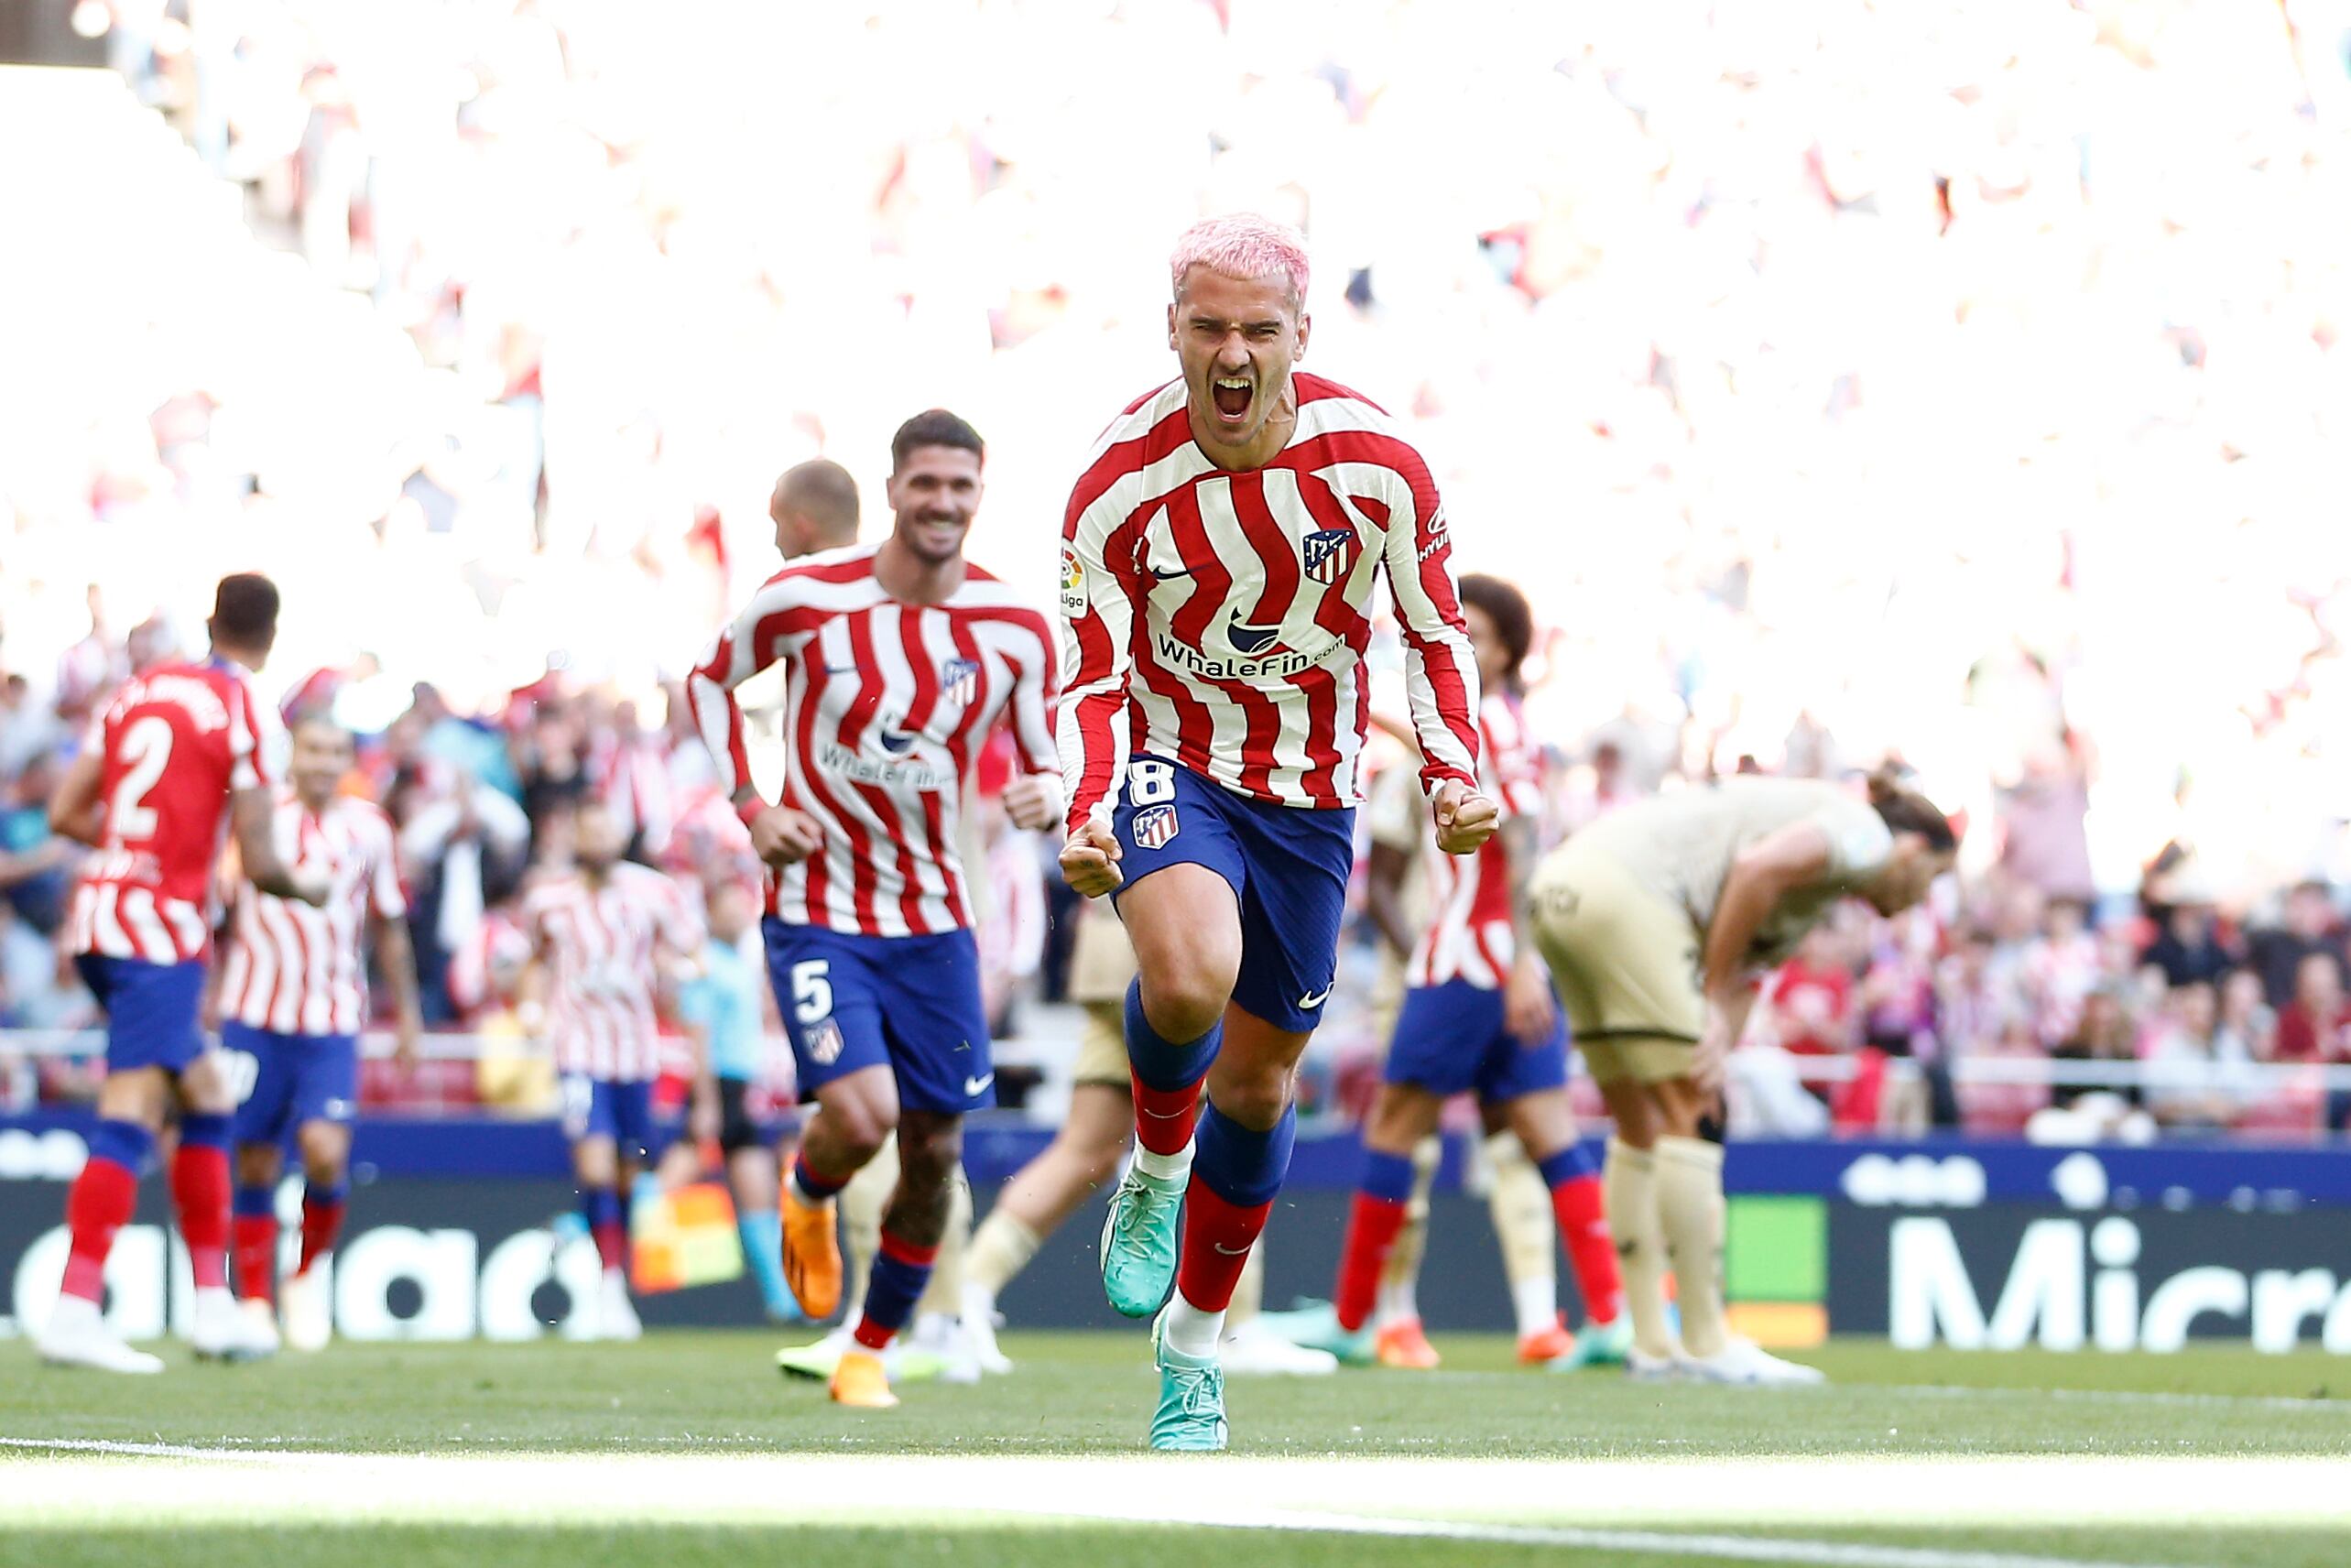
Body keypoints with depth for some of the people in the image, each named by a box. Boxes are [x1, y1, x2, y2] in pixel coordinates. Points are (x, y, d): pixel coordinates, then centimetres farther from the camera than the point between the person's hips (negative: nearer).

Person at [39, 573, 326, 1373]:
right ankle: (75, 1311, -19)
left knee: (207, 1097, 17)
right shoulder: (247, 715, -6)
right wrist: (309, 887, 13)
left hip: (98, 914, 7)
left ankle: (213, 1303, 19)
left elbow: (66, 811, 13)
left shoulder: (141, 688, 12)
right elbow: (259, 863, -8)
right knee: (128, 1120, -11)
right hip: (161, 930, -7)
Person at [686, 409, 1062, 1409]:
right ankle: (806, 1194, 17)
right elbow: (710, 679, 7)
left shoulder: (1016, 633, -4)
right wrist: (751, 806, -5)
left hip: (934, 920, 3)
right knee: (861, 1116, -21)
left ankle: (873, 1348, 24)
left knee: (935, 1152, 3)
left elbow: (1045, 764, 6)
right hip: (816, 909, -3)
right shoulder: (805, 598, -10)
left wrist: (1042, 798, -19)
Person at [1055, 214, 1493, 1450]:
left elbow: (1436, 633, -1)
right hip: (1174, 765, -2)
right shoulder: (1121, 485, -17)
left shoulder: (1377, 462, -14)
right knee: (1187, 976, -33)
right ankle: (1156, 1173, -1)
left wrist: (1454, 776, -16)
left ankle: (1194, 1339, 31)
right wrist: (1088, 818, -30)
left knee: (1256, 1084, 10)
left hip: (1311, 793, 2)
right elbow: (1094, 681, -12)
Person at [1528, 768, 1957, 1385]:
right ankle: (1706, 1345, -3)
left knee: (1642, 1125, 14)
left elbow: (1741, 985, 19)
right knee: (1685, 1120, -5)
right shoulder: (1864, 833, 1)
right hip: (1624, 886, -10)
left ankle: (1651, 1345, 17)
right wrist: (1715, 999, -9)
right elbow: (1759, 866, -16)